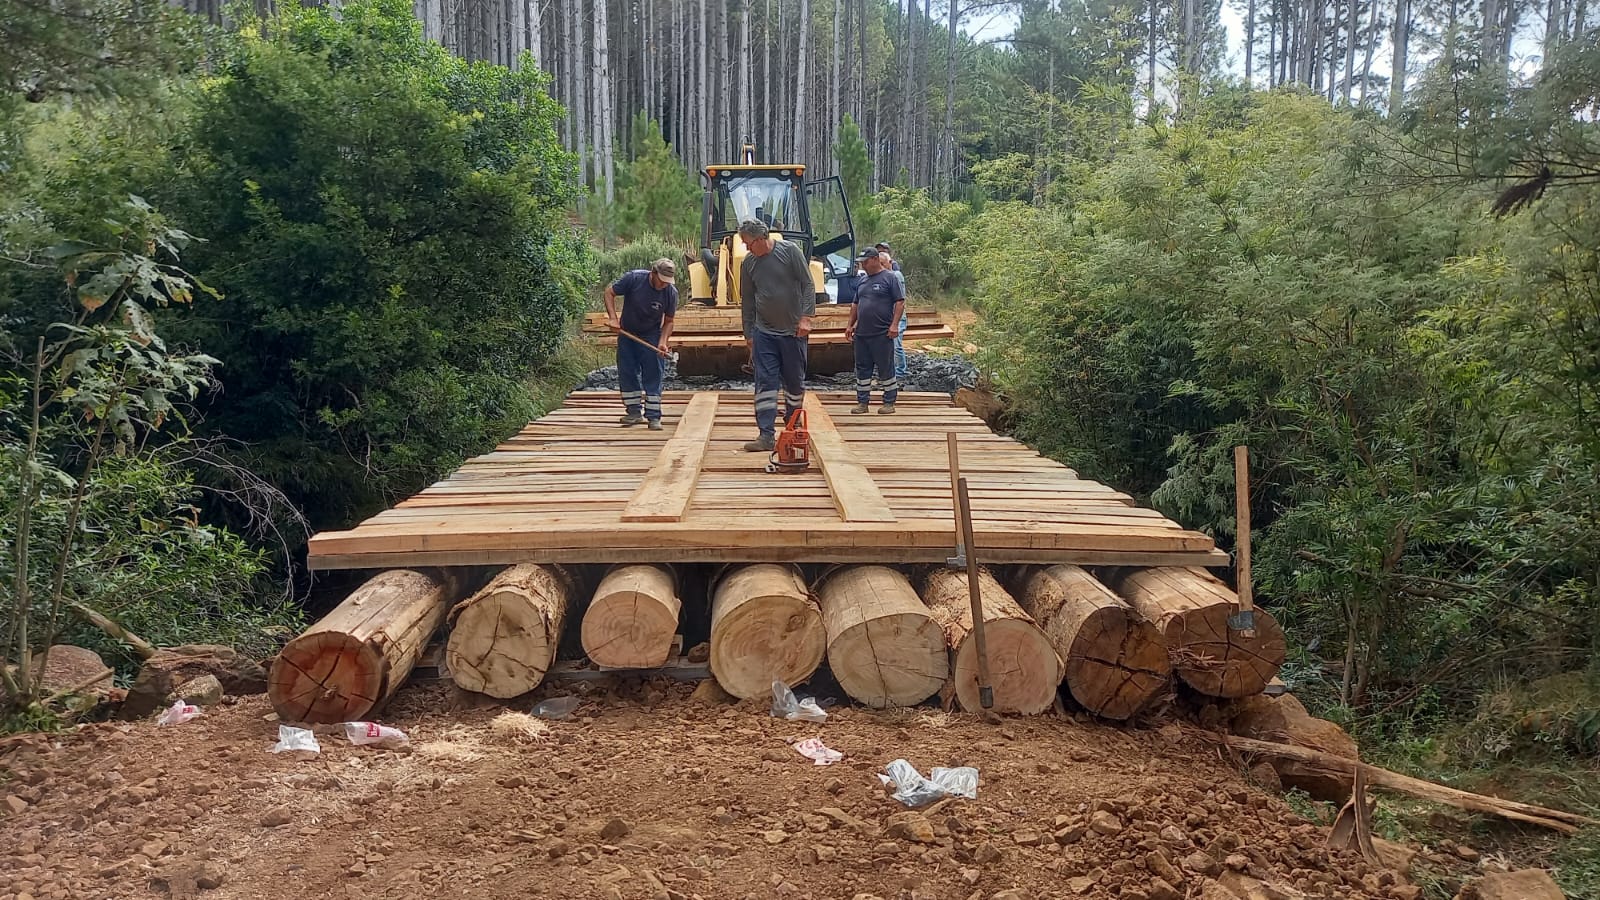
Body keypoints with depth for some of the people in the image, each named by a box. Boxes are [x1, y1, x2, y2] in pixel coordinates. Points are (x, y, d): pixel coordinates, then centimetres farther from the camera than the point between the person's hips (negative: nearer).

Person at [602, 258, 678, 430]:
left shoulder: (671, 293, -20)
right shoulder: (634, 278, -24)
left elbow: (668, 321, -8)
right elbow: (609, 292, -11)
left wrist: (663, 342, -23)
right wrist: (613, 317, -22)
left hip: (651, 336, -1)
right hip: (626, 332, 1)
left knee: (652, 376, -6)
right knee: (627, 372, 3)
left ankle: (654, 417, -2)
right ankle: (634, 412, 15)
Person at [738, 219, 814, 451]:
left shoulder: (790, 251, -7)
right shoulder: (748, 263, 4)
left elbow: (808, 285, -7)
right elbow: (747, 301, 12)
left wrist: (806, 317, -15)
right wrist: (748, 334, 13)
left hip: (793, 331, -2)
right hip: (764, 332, 2)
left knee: (795, 382, 7)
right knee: (765, 382, -6)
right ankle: (766, 435, -8)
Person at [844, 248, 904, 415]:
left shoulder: (889, 278, -3)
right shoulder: (863, 281, 17)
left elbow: (900, 302, -8)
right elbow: (856, 305, 23)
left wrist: (894, 324, -16)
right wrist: (850, 325, 16)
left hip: (882, 334, -7)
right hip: (861, 333, 7)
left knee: (886, 369, 0)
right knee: (862, 368, 8)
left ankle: (889, 403, 8)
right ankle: (862, 402, 14)